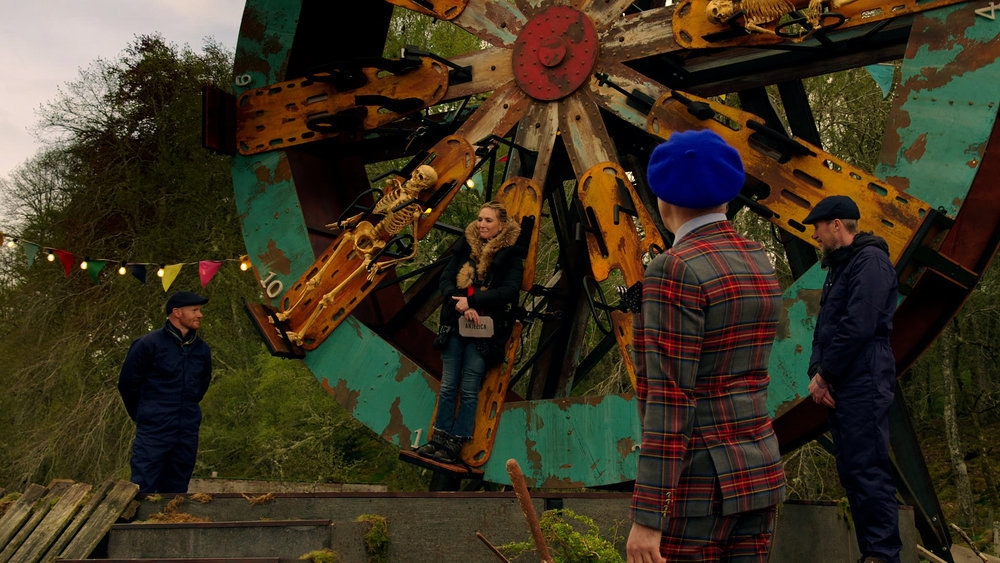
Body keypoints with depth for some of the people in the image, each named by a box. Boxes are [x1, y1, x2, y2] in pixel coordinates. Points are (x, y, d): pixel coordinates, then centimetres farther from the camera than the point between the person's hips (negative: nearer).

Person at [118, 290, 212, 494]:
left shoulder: (202, 349, 9)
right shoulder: (148, 345, -7)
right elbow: (127, 384, 2)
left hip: (187, 434, 5)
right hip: (153, 433, -5)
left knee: (176, 492, 9)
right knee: (142, 492, -7)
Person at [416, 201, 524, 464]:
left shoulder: (511, 255, 0)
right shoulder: (465, 248, 12)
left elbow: (509, 290, -12)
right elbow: (446, 278, 5)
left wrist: (471, 301, -17)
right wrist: (461, 305, -13)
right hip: (455, 325, 4)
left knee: (469, 390, -2)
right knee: (448, 386, 5)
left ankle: (455, 445, 2)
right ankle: (438, 439, 10)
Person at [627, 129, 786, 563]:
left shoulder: (673, 272, -19)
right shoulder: (757, 262, 8)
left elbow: (669, 401, -22)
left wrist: (645, 519, -20)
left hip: (692, 486, -8)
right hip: (755, 471, 8)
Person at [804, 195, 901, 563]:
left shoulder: (870, 260, -8)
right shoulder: (838, 267, 21)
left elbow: (858, 326, -17)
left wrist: (825, 375, -12)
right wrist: (817, 372, 5)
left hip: (863, 384, -10)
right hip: (840, 387, 10)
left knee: (868, 471, -11)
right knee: (851, 473, 11)